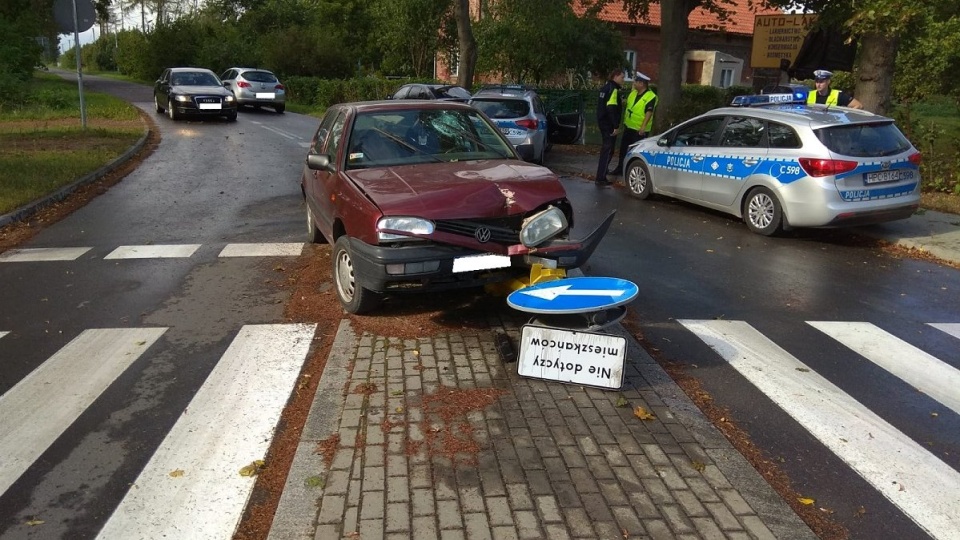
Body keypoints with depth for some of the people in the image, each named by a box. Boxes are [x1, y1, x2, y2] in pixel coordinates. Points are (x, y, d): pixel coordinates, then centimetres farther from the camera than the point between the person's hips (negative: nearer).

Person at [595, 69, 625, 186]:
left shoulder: (605, 87, 15)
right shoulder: (613, 89, -15)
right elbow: (611, 109, -23)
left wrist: (619, 103, 21)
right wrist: (616, 126, -23)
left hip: (603, 122, 10)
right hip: (609, 124, -10)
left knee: (605, 149, 17)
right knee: (608, 150, -7)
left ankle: (601, 176, 23)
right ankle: (601, 178, -7)